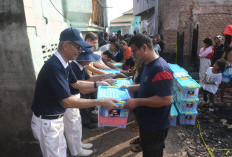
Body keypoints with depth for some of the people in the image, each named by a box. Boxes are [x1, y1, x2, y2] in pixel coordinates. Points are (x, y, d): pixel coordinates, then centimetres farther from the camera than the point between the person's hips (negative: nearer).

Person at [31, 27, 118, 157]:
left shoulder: (64, 64, 1)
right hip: (47, 122, -9)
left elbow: (76, 84, 12)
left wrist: (98, 85, 1)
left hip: (57, 118, 9)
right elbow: (68, 102, -32)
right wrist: (100, 102, -30)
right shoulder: (54, 66, -30)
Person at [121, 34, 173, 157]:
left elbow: (167, 99, -31)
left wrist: (136, 102, -29)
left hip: (156, 126, -9)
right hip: (146, 121, 9)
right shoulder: (148, 64, 5)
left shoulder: (161, 69, -28)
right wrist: (130, 87, 7)